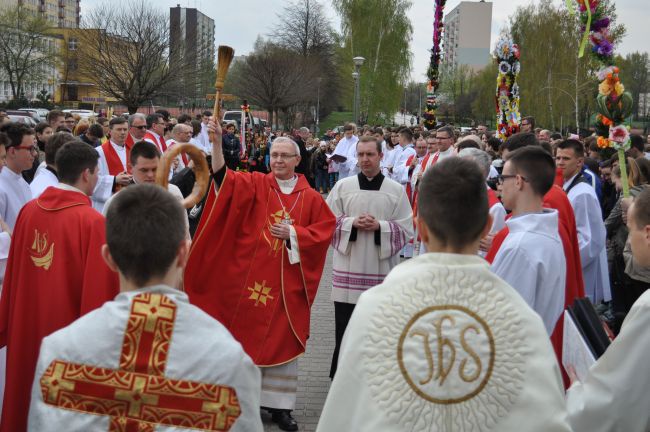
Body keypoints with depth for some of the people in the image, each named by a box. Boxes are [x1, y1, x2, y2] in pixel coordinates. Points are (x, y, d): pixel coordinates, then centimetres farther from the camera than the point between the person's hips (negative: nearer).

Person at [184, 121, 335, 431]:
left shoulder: (311, 198, 4)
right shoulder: (254, 184, 0)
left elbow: (325, 231, 3)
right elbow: (223, 178, -15)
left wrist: (294, 233, -11)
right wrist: (217, 143, -30)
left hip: (286, 283, 1)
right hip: (247, 277, -1)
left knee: (282, 339, 7)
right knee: (243, 335, 6)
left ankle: (278, 404, 18)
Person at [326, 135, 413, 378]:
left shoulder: (396, 190, 2)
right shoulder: (343, 187, 4)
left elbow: (406, 229, 0)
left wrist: (379, 226, -14)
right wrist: (352, 223, -11)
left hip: (382, 269, 0)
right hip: (348, 269, 0)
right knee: (345, 324, 6)